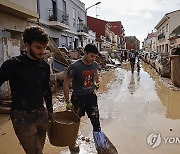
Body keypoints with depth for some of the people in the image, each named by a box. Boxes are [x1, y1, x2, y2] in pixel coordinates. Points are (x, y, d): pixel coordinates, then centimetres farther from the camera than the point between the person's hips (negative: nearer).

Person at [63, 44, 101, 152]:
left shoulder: (95, 65, -3)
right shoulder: (75, 67, -21)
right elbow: (66, 84, -15)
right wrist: (68, 102, -15)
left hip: (91, 96, 4)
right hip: (78, 98, -4)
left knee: (96, 121, 8)